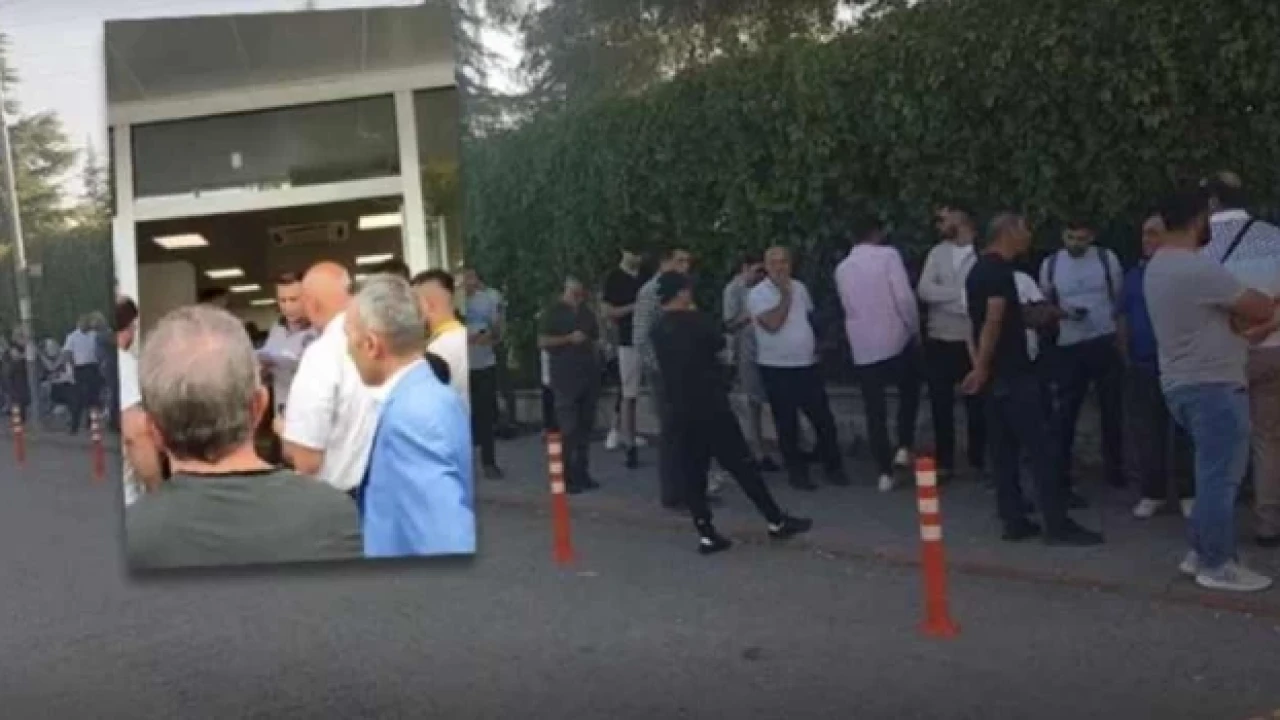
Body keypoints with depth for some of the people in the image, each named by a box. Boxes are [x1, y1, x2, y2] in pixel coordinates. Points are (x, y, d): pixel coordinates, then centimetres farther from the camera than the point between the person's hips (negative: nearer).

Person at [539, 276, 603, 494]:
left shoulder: (587, 313, 17)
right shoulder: (553, 313, 1)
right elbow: (543, 342, -7)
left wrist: (597, 365, 14)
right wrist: (569, 338, -16)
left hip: (589, 376, 5)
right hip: (565, 378, -5)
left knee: (585, 427, 5)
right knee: (568, 429, -8)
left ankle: (582, 473, 12)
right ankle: (568, 477, -5)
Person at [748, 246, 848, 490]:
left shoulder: (799, 287, 8)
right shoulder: (758, 294, -11)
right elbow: (772, 324, -24)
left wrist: (814, 344, 12)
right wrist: (785, 295, -17)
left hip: (808, 364, 5)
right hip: (777, 368, -5)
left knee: (824, 419, 7)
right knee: (787, 424, 4)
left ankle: (834, 467, 20)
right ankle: (797, 472, 15)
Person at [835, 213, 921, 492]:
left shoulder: (842, 268, 9)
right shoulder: (888, 255, -6)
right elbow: (904, 297, -13)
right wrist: (915, 330, -2)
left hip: (862, 347, 3)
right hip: (895, 339, -3)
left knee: (875, 410, 7)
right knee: (909, 392, 22)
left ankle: (885, 472, 8)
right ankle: (904, 447, 10)